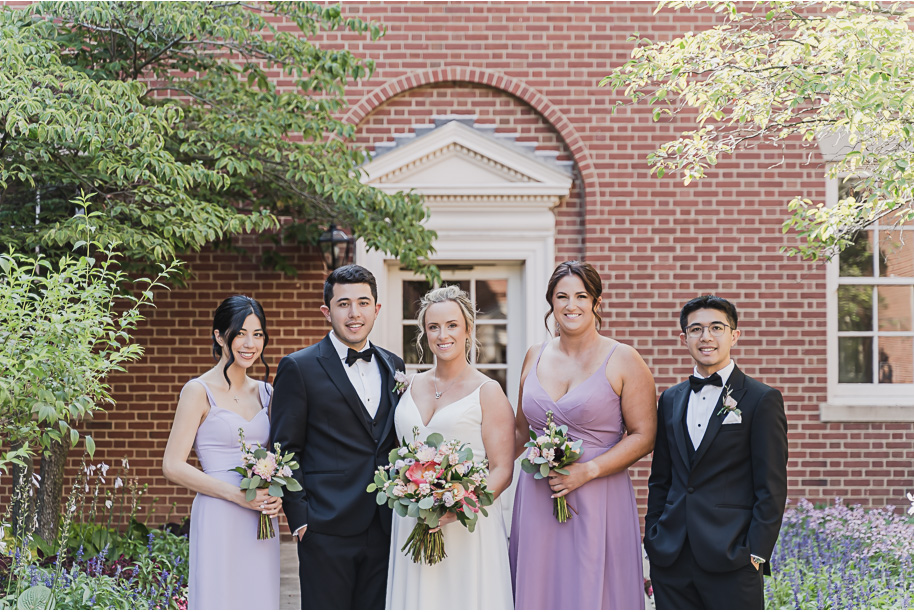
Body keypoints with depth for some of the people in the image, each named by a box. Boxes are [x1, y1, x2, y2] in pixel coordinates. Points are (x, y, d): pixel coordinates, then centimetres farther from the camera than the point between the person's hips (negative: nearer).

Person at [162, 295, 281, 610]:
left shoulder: (264, 392, 13)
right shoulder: (200, 391, -5)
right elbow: (173, 466, -10)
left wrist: (276, 496, 0)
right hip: (218, 521, -6)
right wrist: (238, 495, -16)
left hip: (261, 525, 6)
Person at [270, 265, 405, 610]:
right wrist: (300, 517, -10)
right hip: (326, 531, -5)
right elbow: (285, 450, -4)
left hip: (385, 529, 5)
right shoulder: (299, 368, -3)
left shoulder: (393, 368, 13)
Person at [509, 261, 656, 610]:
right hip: (536, 500, 4)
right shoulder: (535, 357, 11)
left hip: (598, 503, -4)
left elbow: (643, 435, -6)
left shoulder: (623, 361, -3)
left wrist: (588, 470, -16)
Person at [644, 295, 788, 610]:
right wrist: (652, 541, 10)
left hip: (730, 560, -4)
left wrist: (756, 553, -11)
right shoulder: (670, 400, 14)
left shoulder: (762, 400, -2)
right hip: (671, 558, 5)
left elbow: (772, 488, -5)